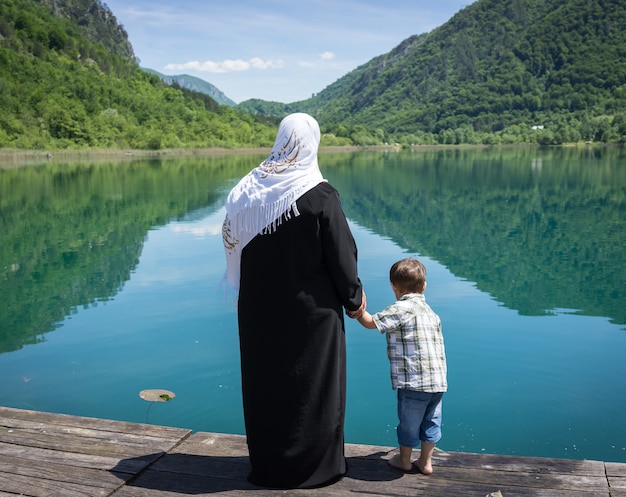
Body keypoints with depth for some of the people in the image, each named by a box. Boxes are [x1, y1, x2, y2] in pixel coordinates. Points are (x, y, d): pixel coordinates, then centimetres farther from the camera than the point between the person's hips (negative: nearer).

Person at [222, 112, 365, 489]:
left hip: (259, 306, 5)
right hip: (310, 308, -4)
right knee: (312, 384, 10)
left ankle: (267, 464, 30)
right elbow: (342, 254, -11)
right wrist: (354, 298, 3)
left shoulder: (248, 189, -2)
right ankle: (313, 465, 23)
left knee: (265, 381, 16)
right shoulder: (320, 195, -16)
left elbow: (233, 241, 5)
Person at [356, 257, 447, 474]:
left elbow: (371, 322, -13)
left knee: (409, 423, 11)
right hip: (438, 381, 7)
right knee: (431, 421, 17)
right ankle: (426, 462, 27)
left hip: (414, 382, -7)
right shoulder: (431, 312, 14)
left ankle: (404, 460, 29)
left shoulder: (401, 309, -12)